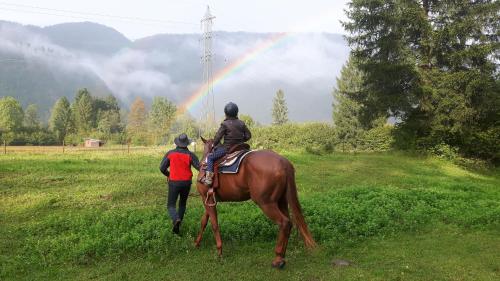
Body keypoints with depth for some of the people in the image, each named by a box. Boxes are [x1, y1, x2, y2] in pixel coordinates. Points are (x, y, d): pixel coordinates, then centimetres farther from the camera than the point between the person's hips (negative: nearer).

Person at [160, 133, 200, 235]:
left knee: (171, 205, 6)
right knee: (182, 203, 23)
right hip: (186, 183, 1)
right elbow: (200, 167, -13)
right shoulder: (190, 155, -6)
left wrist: (169, 175, 18)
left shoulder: (170, 153, -2)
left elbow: (162, 168, 1)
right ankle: (178, 224, 27)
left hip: (174, 183, -1)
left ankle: (176, 220, -23)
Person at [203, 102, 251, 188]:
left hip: (227, 148, -5)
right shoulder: (242, 123, 5)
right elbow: (248, 135, 9)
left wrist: (215, 146, 8)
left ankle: (209, 179, -5)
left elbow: (217, 137, -9)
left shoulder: (225, 124, -10)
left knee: (210, 157, 5)